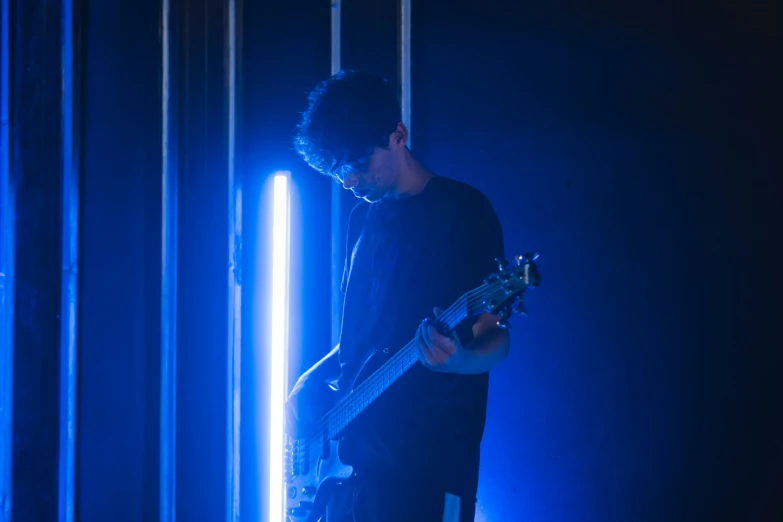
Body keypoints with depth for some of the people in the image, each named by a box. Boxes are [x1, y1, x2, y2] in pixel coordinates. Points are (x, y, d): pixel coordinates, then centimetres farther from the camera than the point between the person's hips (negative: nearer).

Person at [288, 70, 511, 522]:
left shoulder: (463, 209, -6)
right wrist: (313, 381, 8)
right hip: (354, 455, 7)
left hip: (429, 468, -7)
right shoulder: (363, 216, 14)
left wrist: (457, 359, -30)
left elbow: (496, 340, -10)